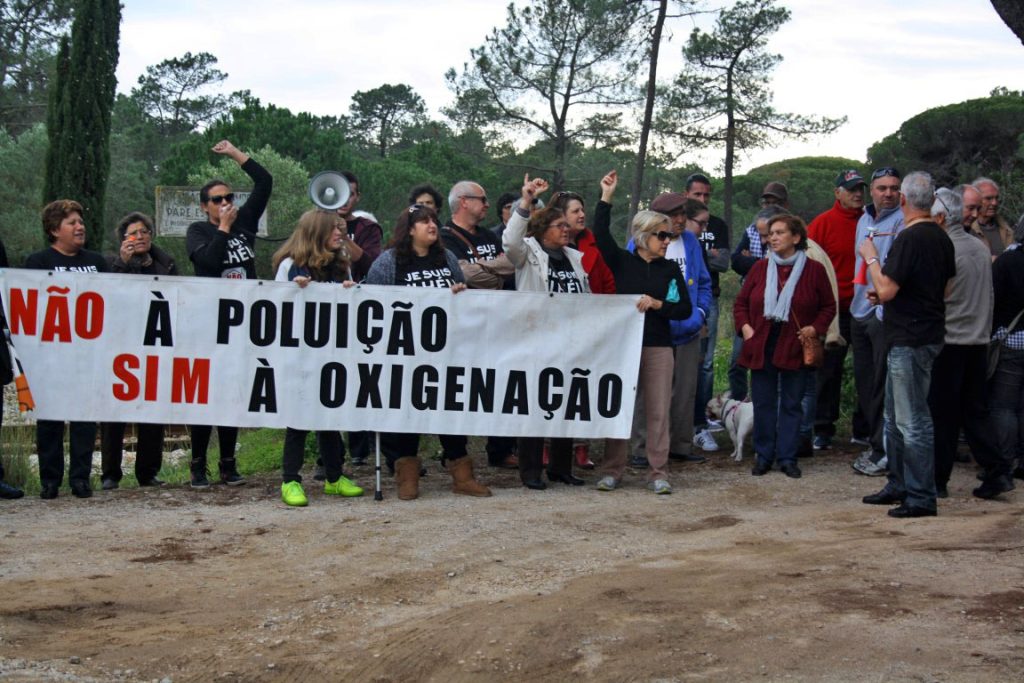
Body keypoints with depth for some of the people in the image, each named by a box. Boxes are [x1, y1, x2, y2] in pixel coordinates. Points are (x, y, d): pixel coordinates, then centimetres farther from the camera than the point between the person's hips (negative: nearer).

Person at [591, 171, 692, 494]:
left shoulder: (670, 269, 8)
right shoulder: (622, 262, 4)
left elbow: (685, 309, 3)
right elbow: (601, 234, -10)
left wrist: (657, 304, -12)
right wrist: (606, 197, -15)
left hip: (658, 346, 1)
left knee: (658, 411, 1)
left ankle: (658, 473, 7)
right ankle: (612, 471, 11)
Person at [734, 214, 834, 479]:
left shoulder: (814, 270, -1)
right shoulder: (760, 268, 7)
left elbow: (829, 306, 6)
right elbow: (741, 303, 12)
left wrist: (815, 328, -9)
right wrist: (745, 326, -4)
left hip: (794, 348, -2)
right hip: (761, 346, 2)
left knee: (791, 404, 4)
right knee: (763, 403, 5)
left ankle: (787, 457, 11)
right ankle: (764, 455, 14)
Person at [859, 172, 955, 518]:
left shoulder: (909, 238, -19)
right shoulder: (942, 238, 10)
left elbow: (887, 290, -21)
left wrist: (871, 258, -6)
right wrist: (885, 294, 23)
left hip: (910, 340, -10)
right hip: (928, 332, 10)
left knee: (912, 421, -5)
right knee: (896, 415, 19)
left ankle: (921, 498, 0)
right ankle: (899, 485, 28)